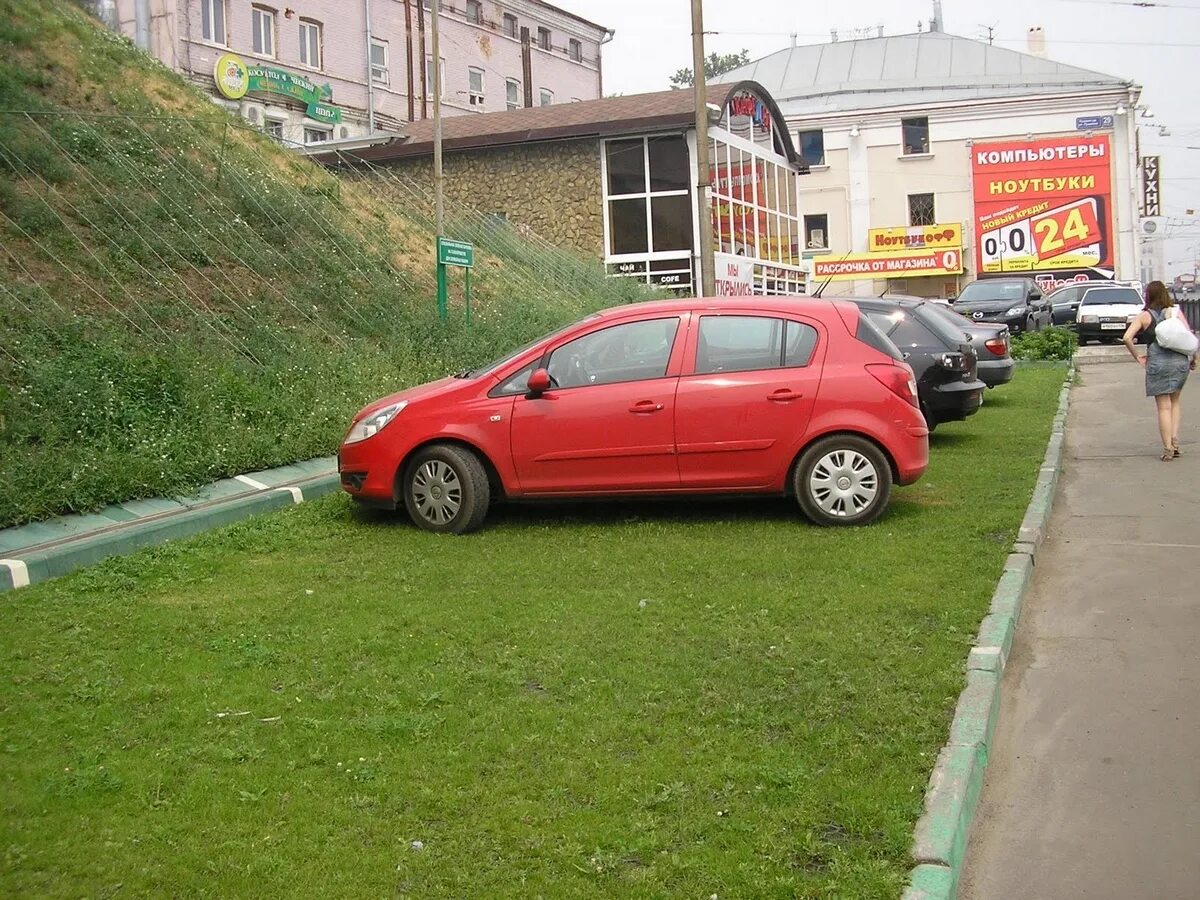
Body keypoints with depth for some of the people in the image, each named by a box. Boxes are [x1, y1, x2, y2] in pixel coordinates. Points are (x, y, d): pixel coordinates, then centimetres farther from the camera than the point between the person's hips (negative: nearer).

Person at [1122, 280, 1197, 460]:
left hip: (1157, 363, -2)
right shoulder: (1175, 312, 4)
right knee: (1174, 403, 20)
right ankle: (1175, 441, 9)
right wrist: (1193, 358, 8)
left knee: (1164, 407, 2)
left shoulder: (1145, 316, 1)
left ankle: (1167, 449, -1)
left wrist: (1137, 357, 1)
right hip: (1180, 361, 2)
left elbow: (1127, 337, -10)